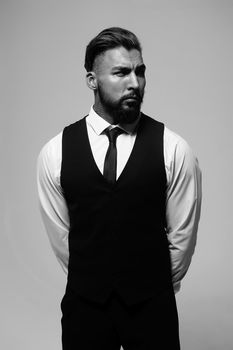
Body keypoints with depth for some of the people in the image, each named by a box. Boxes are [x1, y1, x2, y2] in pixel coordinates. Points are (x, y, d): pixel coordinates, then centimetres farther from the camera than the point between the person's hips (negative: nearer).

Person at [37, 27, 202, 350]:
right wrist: (91, 281, 9)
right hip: (84, 303, 1)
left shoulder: (174, 150, -10)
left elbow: (182, 234, -1)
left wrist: (158, 286, 8)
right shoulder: (55, 152, -7)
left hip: (152, 306, 0)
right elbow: (59, 235, 2)